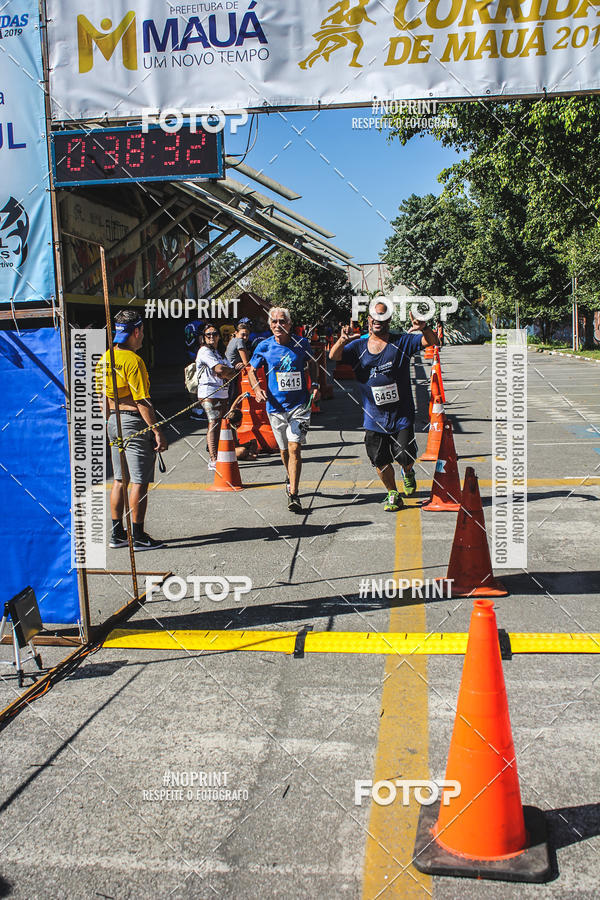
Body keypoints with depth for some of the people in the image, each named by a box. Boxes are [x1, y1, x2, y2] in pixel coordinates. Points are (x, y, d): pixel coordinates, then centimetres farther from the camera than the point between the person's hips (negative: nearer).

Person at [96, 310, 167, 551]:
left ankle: (117, 533, 20)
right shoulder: (133, 360, -16)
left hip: (114, 420, 9)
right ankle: (138, 537, 2)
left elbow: (103, 396, 15)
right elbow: (142, 401, -18)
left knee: (120, 479, 14)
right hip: (135, 422, -9)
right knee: (140, 481, -2)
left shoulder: (105, 358, 9)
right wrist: (157, 430, -16)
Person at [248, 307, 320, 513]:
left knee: (294, 448, -13)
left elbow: (311, 363, 17)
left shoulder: (301, 343, -1)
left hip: (300, 405, -1)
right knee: (284, 450, 15)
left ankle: (293, 495, -11)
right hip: (276, 406, 2)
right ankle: (290, 478, 44)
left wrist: (315, 385, 5)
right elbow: (252, 370, 9)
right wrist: (257, 389, -9)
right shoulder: (264, 347, -2)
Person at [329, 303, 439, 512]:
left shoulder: (402, 342, -2)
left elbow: (432, 341, -10)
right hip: (374, 418, 2)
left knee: (405, 459, -1)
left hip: (402, 415, -2)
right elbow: (334, 356, -10)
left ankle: (408, 473, 36)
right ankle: (393, 494, 31)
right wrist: (342, 341, -32)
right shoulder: (358, 347, 3)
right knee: (381, 462, 7)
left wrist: (423, 328, -33)